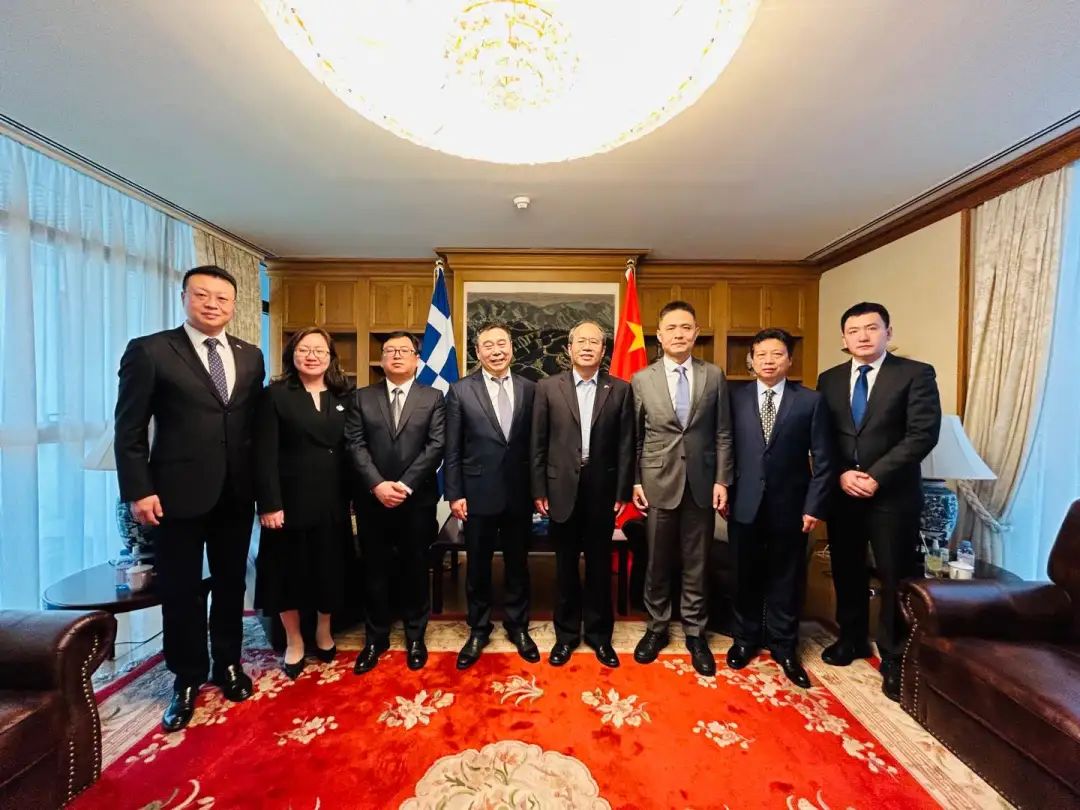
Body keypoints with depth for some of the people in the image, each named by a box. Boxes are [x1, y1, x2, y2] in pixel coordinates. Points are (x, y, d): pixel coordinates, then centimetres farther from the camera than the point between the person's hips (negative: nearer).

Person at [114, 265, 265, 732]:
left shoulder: (250, 357, 7)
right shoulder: (149, 351, -4)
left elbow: (256, 425, 7)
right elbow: (129, 429, -5)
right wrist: (138, 491, -11)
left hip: (236, 494, 3)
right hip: (178, 494, -3)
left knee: (231, 584, 16)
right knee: (181, 590, 11)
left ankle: (228, 664, 35)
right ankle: (187, 678, 32)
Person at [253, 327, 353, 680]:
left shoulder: (343, 398, 5)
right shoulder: (275, 395, -2)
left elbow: (351, 451, 2)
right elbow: (265, 455, -8)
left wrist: (352, 498, -3)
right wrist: (269, 503, -14)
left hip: (333, 502, 3)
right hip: (290, 500, -2)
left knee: (329, 569, 14)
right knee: (289, 571, 11)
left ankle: (324, 633, 37)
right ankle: (294, 641, 32)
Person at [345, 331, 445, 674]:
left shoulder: (433, 398, 2)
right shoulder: (362, 397, 7)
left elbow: (436, 446, -7)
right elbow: (355, 445, -1)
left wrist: (406, 485, -15)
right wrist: (378, 485, -14)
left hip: (418, 500, -1)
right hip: (372, 500, 1)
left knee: (415, 570, 11)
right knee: (375, 571, 13)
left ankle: (415, 636, 31)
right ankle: (376, 637, 32)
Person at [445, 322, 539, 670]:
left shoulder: (529, 389, 1)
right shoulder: (461, 390, -3)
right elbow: (452, 449, -2)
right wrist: (454, 494, -5)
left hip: (519, 494, 2)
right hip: (479, 494, -1)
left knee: (518, 564, 16)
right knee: (477, 567, 14)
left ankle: (518, 626, 37)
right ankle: (478, 630, 35)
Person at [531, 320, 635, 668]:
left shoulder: (620, 389, 1)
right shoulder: (548, 388, 0)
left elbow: (625, 445, 1)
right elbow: (538, 444, 0)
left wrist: (622, 492, -2)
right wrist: (539, 491, -2)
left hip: (602, 490, 0)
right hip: (562, 489, 0)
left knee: (599, 565, 14)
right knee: (566, 566, 14)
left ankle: (599, 633, 34)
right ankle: (566, 633, 33)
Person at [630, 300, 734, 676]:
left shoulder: (714, 375, 2)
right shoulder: (641, 379, 0)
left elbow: (723, 434, 3)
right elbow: (633, 437, 2)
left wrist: (721, 480, -2)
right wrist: (634, 481, -2)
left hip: (701, 483, 1)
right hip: (658, 482, 0)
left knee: (696, 564, 13)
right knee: (658, 563, 12)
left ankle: (695, 633, 31)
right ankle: (656, 627, 32)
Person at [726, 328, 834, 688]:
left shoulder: (811, 400, -2)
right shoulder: (735, 398, 0)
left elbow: (823, 460, -2)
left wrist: (814, 506, -7)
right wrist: (723, 494, -2)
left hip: (790, 506, 0)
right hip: (744, 504, 1)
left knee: (786, 579, 13)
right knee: (746, 577, 14)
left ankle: (783, 646, 33)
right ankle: (746, 639, 34)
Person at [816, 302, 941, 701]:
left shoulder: (916, 373, -3)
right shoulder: (829, 379, 7)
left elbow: (923, 434, -12)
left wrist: (876, 476, -17)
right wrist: (841, 474, -10)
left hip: (893, 495, -3)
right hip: (841, 494, 3)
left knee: (895, 578, 7)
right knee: (847, 573, 15)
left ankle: (893, 658, 25)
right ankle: (852, 638, 34)